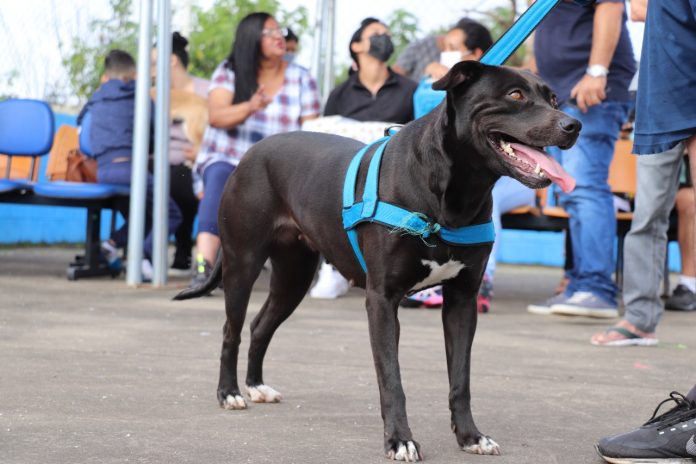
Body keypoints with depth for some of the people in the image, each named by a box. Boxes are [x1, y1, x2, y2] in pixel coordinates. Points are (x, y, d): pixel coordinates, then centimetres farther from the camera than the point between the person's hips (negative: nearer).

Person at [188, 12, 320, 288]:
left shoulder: (300, 79, 4)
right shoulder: (229, 72, 1)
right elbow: (216, 116, -15)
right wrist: (250, 107, -34)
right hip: (226, 158, -2)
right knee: (220, 178, -34)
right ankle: (203, 269, -47)